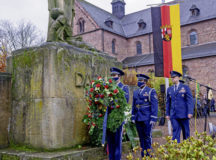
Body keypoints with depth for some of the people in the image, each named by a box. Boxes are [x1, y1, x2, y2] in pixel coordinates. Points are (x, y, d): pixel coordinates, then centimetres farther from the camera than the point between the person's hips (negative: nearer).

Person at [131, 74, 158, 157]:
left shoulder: (151, 91, -3)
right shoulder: (135, 92, 13)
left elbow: (154, 106, -7)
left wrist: (153, 119, -13)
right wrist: (133, 117, 12)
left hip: (147, 119, -5)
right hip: (138, 119, 5)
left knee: (147, 137, -1)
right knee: (141, 138, 10)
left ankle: (149, 155, 9)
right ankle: (143, 155, 19)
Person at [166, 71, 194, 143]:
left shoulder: (185, 87, 1)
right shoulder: (169, 89, 11)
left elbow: (190, 101, -4)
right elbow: (168, 102, 14)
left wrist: (190, 112, -12)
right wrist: (167, 114, 9)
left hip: (183, 114, -2)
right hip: (173, 115, 2)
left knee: (186, 131, 7)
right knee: (175, 132, -2)